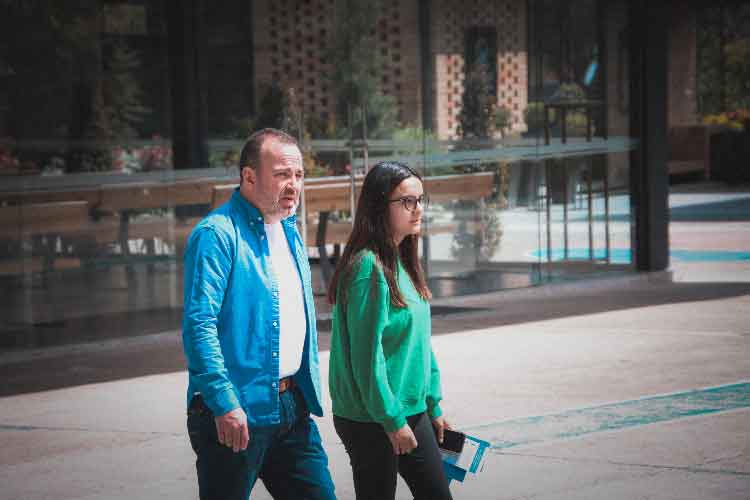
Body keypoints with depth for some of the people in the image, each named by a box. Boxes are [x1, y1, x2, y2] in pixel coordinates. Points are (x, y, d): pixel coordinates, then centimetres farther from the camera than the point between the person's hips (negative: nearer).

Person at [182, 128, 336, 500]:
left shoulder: (289, 231, 15)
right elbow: (198, 326, -20)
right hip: (236, 412, -8)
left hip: (292, 408, 8)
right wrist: (224, 403, -25)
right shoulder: (216, 235, -13)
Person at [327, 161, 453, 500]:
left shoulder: (403, 263, 9)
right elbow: (367, 354, -20)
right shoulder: (369, 266, -18)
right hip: (371, 421, -9)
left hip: (411, 410, 9)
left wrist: (433, 406, 16)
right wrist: (391, 419, -18)